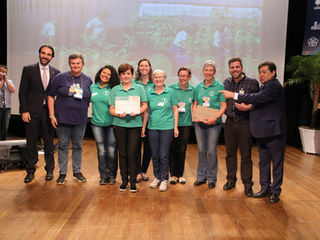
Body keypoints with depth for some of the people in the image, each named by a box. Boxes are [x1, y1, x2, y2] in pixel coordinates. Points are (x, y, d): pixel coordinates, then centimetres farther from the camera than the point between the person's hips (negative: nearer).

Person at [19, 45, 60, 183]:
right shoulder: (28, 69, 3)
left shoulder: (56, 72, 7)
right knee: (31, 143, 6)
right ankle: (30, 171, 19)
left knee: (49, 143, 9)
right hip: (32, 112, -1)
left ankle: (49, 170, 22)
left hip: (48, 112, 1)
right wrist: (24, 111, -8)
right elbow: (22, 92, 0)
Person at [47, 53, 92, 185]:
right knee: (63, 146, 6)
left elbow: (91, 98, 15)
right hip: (62, 119, -2)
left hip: (80, 120, 2)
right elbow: (51, 96, 0)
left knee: (78, 146, 11)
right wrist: (52, 115, -6)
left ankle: (77, 171, 24)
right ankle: (62, 173, 18)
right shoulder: (60, 78, -1)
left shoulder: (87, 80, 6)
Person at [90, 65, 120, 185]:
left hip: (111, 123, -2)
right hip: (97, 123, 2)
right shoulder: (92, 87, 8)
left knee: (112, 150, 0)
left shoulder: (113, 89, -1)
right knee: (101, 150, 6)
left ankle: (112, 175, 17)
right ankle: (103, 176, 18)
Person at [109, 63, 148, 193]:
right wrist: (118, 114, -15)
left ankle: (133, 181, 8)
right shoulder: (115, 90, 9)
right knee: (122, 153, 6)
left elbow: (144, 105, 5)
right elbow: (111, 109, 5)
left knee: (132, 154, -3)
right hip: (119, 124, 1)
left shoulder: (139, 88, 7)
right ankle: (124, 180, 18)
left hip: (135, 124, -1)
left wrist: (137, 112, -14)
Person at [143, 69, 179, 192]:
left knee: (164, 155, -2)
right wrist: (143, 127, 7)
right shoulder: (149, 93, 6)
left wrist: (175, 127, 0)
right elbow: (146, 111, 10)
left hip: (167, 127, -2)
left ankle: (164, 179, 13)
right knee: (155, 155, 9)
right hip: (153, 127, 2)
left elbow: (175, 110, 4)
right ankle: (157, 177, 26)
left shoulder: (170, 92, 2)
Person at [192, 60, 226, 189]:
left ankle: (212, 178, 15)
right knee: (201, 150, 10)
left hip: (213, 123, -3)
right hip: (199, 122, 4)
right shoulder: (198, 87, 9)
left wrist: (215, 118, -18)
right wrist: (194, 115, -4)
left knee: (211, 150, -1)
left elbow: (224, 106, -6)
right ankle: (201, 176, 23)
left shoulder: (219, 86, -2)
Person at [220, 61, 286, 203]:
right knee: (263, 161, 15)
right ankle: (265, 188, 27)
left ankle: (275, 191, 15)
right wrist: (246, 106, 1)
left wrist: (234, 95, -21)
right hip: (262, 131, 9)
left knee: (276, 162, 4)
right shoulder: (265, 86, 14)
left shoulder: (274, 86, -15)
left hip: (274, 131, -9)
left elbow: (257, 98, -25)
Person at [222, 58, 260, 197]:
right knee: (230, 153, 12)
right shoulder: (226, 83, 10)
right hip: (229, 122, 4)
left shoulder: (252, 83, -3)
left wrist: (248, 107, -19)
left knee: (246, 155, 2)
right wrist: (225, 111, 2)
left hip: (244, 123, -4)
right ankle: (231, 180, 27)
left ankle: (247, 184, 14)